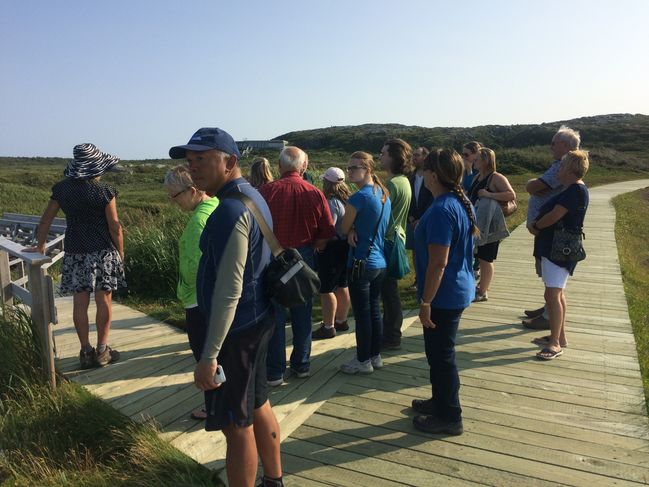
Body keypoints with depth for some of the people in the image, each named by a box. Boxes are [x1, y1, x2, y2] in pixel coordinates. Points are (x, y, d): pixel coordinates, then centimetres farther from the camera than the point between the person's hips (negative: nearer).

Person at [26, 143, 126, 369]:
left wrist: (40, 246, 19)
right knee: (104, 300, 5)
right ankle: (102, 350, 11)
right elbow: (115, 227, -8)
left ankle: (86, 352, 13)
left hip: (74, 252, 4)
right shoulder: (105, 191, -9)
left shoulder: (62, 188, 2)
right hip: (102, 251, -3)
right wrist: (120, 252, 5)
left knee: (80, 302, 7)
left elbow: (45, 221, 6)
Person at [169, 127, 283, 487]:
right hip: (258, 321, 10)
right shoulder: (254, 197, 10)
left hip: (237, 329, -10)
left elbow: (229, 289, -25)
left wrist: (209, 355, -22)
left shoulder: (231, 209, -21)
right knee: (258, 406, 23)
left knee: (236, 424, 4)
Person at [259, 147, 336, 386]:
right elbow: (328, 233, -3)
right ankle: (301, 366, 26)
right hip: (304, 258, 3)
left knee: (275, 315, 7)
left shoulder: (266, 191, -12)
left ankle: (275, 372, 14)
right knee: (302, 315, 15)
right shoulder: (315, 194, -5)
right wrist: (310, 246, 11)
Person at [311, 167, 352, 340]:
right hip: (345, 246, 10)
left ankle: (328, 327, 5)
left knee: (326, 289, -1)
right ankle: (341, 321, 30)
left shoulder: (332, 203, -20)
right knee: (342, 286, 18)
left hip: (331, 249, -9)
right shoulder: (347, 200, 7)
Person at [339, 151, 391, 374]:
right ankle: (375, 356, 27)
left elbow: (344, 228, -9)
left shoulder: (358, 197, -18)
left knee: (362, 313, 3)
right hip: (380, 262, 8)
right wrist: (355, 230, -3)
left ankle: (363, 361, 14)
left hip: (362, 263, -8)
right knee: (375, 310, 16)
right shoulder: (384, 194, 7)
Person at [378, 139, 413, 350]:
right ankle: (390, 333, 28)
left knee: (389, 291, 0)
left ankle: (391, 337, 10)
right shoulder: (404, 181, 12)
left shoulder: (392, 184, -19)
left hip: (388, 242, -10)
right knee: (390, 290, 17)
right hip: (396, 239, 10)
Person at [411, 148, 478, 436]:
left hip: (443, 296, -10)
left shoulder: (441, 210, -24)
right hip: (458, 290, 10)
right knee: (440, 352, 23)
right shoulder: (462, 203, 6)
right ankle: (441, 401, 39)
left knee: (441, 355, 5)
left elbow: (438, 263, -26)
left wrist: (425, 302, -19)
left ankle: (449, 417, 21)